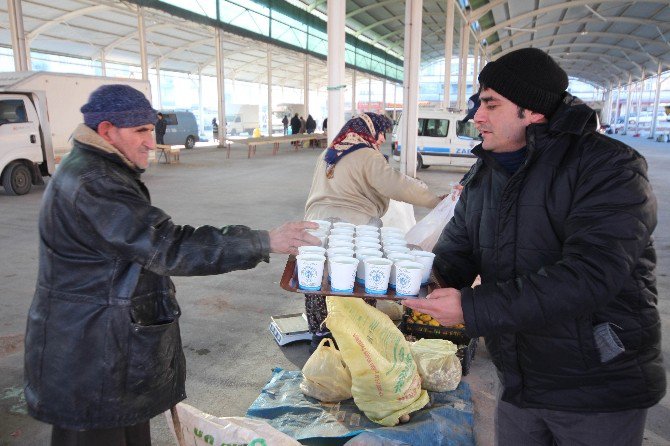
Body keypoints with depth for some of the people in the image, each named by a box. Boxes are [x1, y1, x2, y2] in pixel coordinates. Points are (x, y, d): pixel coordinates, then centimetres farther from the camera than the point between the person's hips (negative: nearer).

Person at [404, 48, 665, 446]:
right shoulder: (481, 177, 5)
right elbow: (452, 257, 3)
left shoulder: (608, 166, -17)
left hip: (601, 392, -5)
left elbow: (588, 275, -28)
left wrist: (473, 308, -30)